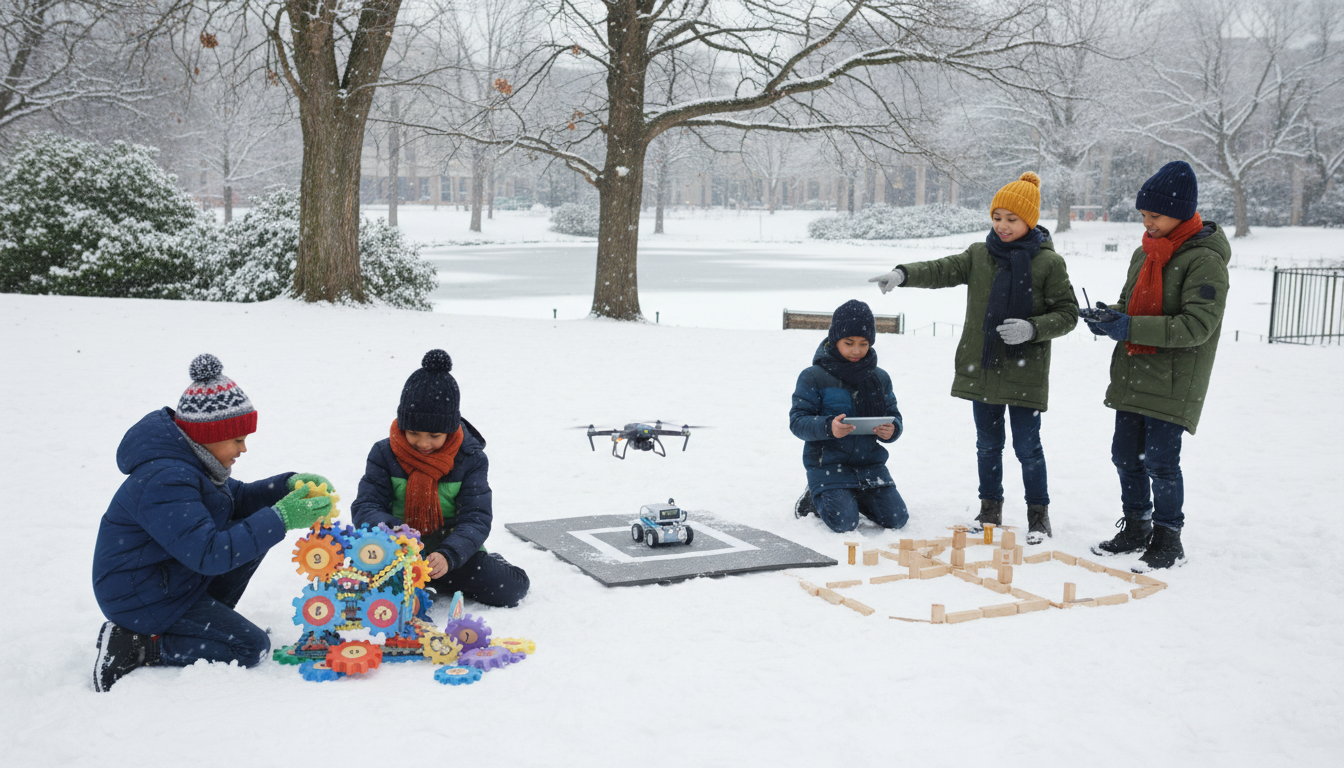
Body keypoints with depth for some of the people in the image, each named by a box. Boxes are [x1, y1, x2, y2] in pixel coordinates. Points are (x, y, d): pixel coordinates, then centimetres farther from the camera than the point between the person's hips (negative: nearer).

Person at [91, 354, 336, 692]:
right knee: (250, 648, -9)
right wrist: (281, 518, -35)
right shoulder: (164, 482, -30)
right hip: (141, 599, -10)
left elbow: (238, 499, 12)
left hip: (174, 573, 10)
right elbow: (208, 554, -36)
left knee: (258, 529, 7)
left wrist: (290, 485, -7)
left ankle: (208, 619, 10)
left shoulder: (188, 460, 1)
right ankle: (134, 645, -7)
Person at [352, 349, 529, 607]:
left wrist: (448, 556, -34)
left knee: (510, 588, -20)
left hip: (453, 550, 0)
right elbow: (365, 507, -9)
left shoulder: (471, 458, -7)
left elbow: (476, 519, -14)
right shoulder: (384, 454, -6)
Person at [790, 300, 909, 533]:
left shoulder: (880, 378, 9)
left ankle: (853, 496, 21)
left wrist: (892, 430, -14)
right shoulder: (813, 377, -5)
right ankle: (815, 498, 13)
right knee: (843, 523, -21)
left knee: (897, 518, -7)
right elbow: (797, 421, -10)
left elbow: (894, 416, 11)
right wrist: (828, 427, -30)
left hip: (870, 461, 5)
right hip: (828, 464, -4)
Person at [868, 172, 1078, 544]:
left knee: (1027, 446, 2)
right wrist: (903, 274, -23)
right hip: (982, 368, 4)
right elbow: (941, 271, -4)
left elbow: (1067, 313, -3)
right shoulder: (979, 256, 5)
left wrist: (1033, 329, -20)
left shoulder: (1048, 263, -6)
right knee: (987, 443, 14)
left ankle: (1038, 513, 19)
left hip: (1026, 371, -4)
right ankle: (990, 507, 29)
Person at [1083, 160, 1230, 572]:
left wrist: (1130, 327, -25)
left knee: (1160, 460, -6)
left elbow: (1197, 325, -21)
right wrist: (1109, 317, -3)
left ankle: (1168, 540, 10)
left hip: (1173, 383, -7)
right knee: (1125, 454, 11)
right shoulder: (1144, 253, 11)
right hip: (1132, 378, 8)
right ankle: (1136, 529, 27)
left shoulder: (1204, 260, -14)